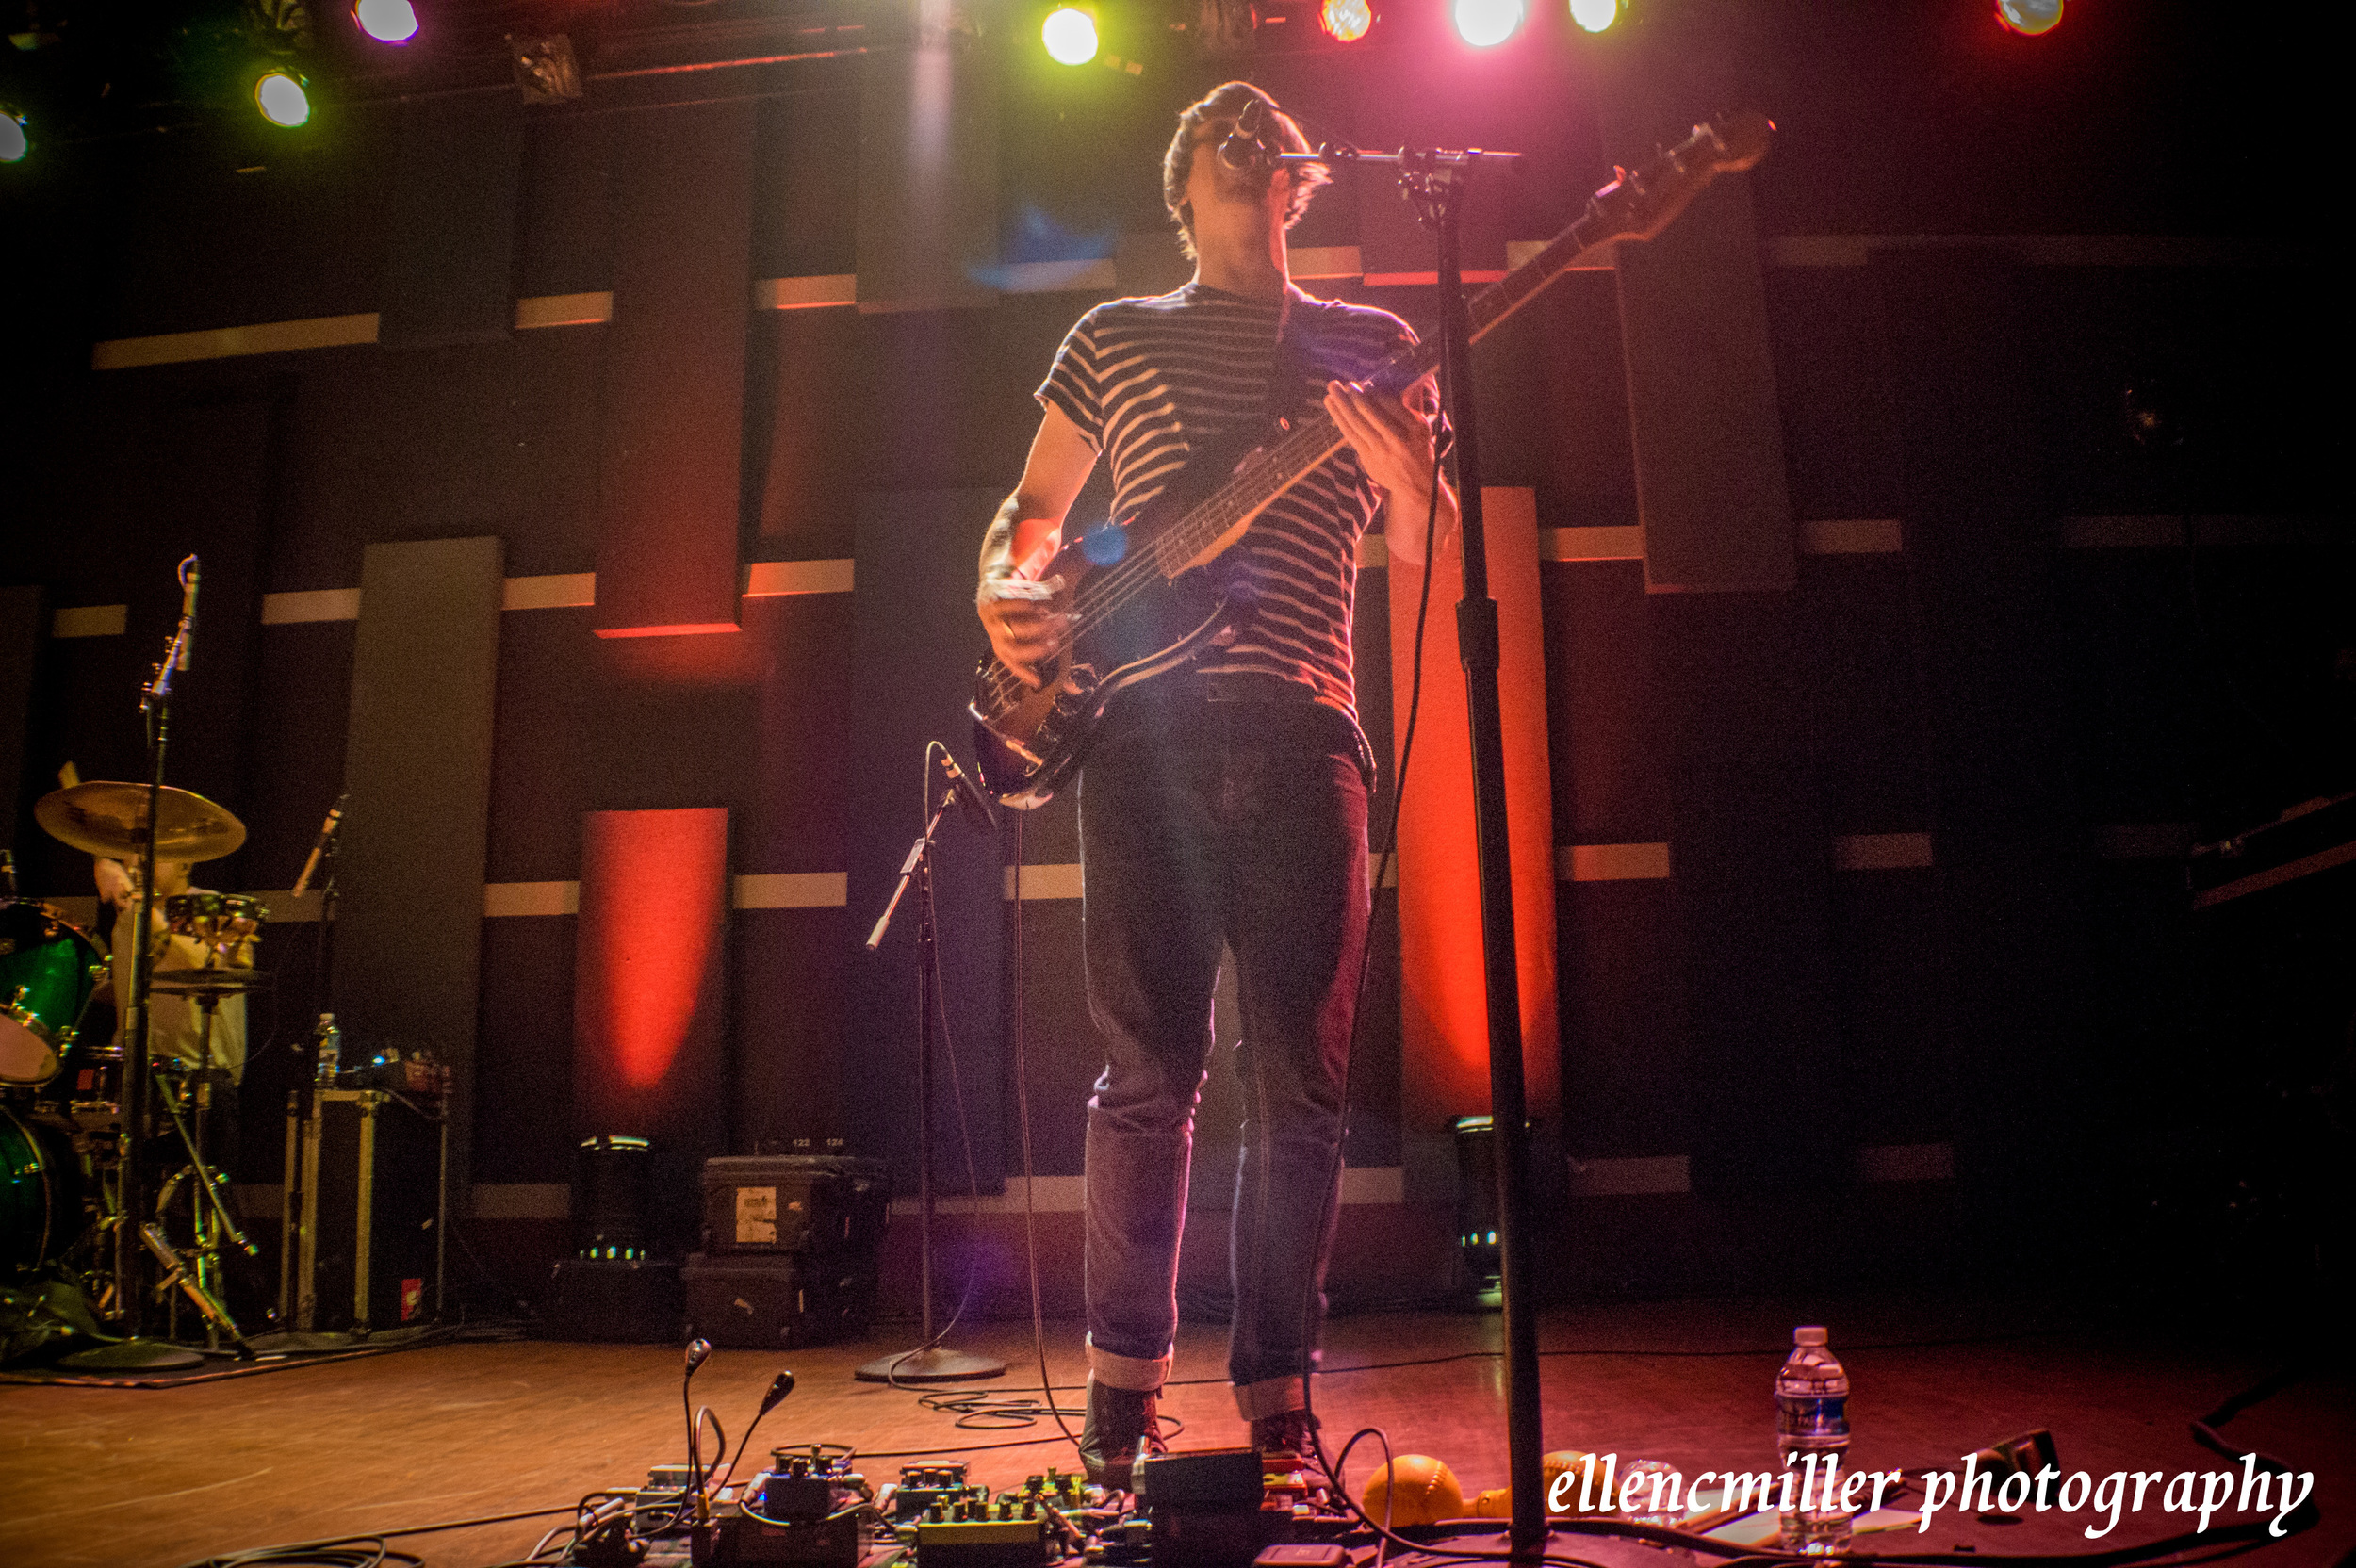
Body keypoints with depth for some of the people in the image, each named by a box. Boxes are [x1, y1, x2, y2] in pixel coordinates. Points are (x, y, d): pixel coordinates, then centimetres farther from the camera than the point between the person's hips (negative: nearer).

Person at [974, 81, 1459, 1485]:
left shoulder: (1371, 346, 19)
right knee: (1151, 1071, -1)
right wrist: (1006, 589, 1)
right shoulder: (1115, 338, 19)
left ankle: (1279, 1401, 12)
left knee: (1301, 1082, 0)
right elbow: (1032, 510, 23)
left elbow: (1431, 550, 14)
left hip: (1302, 738, 1)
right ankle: (1124, 1390, 11)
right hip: (1147, 733, 0)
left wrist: (1401, 466, -7)